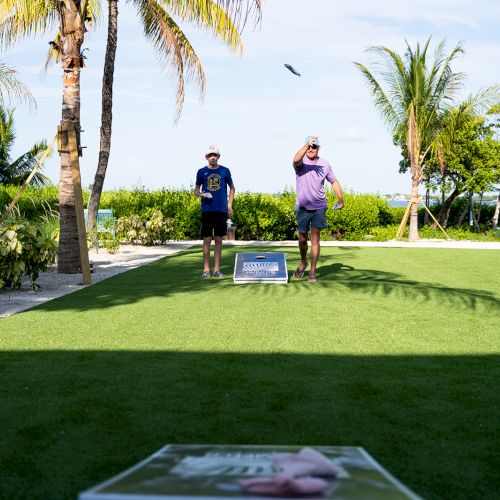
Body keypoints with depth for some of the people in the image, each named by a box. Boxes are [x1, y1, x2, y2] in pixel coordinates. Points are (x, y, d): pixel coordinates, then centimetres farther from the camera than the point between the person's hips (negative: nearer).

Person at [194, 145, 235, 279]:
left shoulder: (225, 171, 5)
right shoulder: (202, 172, 4)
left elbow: (232, 188, 14)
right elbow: (196, 190, 11)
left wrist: (230, 204, 5)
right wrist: (201, 194, -11)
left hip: (221, 209, 1)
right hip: (207, 210, -1)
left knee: (218, 239, 5)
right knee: (207, 239, 0)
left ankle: (216, 269, 11)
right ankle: (206, 270, 6)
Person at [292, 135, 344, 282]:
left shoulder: (325, 164, 2)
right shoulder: (301, 161, -7)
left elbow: (334, 181, 15)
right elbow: (296, 160, -33)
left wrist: (340, 199, 6)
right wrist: (306, 145, -48)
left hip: (319, 208, 0)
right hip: (302, 207, 0)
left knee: (315, 238, -8)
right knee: (302, 239, 10)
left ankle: (312, 271, -4)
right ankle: (303, 262, 36)